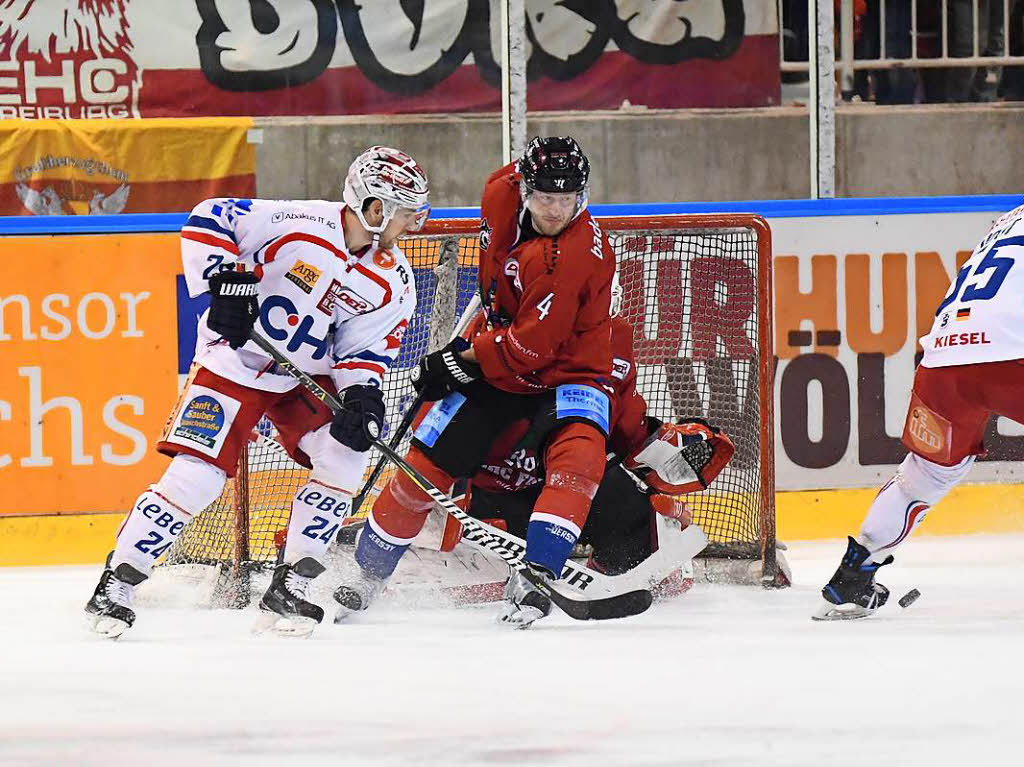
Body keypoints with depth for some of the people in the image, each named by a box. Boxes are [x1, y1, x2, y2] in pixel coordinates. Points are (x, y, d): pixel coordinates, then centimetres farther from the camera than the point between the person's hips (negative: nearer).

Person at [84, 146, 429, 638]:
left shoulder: (393, 282, -5)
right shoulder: (300, 223, -21)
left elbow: (366, 348, -1)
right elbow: (208, 220, -19)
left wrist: (360, 394, -20)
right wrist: (223, 280, -28)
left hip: (309, 374, 5)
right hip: (234, 365, -5)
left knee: (345, 455, -14)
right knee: (193, 478, -14)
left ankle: (289, 588, -2)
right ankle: (117, 584, -1)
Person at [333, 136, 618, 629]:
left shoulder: (580, 252, -30)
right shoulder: (503, 192, -11)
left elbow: (532, 347, -30)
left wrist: (460, 361, -22)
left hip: (566, 369, -5)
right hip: (496, 362, 5)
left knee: (578, 454, -32)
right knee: (429, 460, 0)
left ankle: (534, 577, -35)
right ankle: (369, 573, 15)